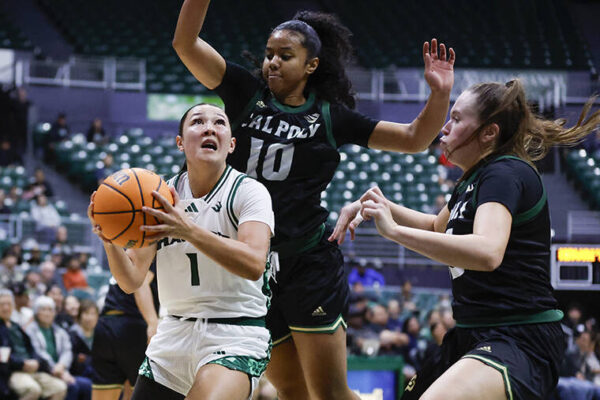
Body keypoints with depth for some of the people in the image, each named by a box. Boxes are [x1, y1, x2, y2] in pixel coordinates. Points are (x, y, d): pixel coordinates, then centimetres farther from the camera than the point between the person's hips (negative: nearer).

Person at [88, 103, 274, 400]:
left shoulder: (248, 191, -7)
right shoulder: (162, 196, 6)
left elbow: (253, 264, -25)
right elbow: (131, 281, 1)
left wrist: (188, 231, -37)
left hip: (236, 336, -5)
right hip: (175, 332, 5)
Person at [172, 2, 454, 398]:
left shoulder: (330, 116, 2)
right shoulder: (246, 94, 4)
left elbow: (414, 139, 4)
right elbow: (185, 43, -5)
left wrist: (440, 95, -13)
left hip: (309, 264, -2)